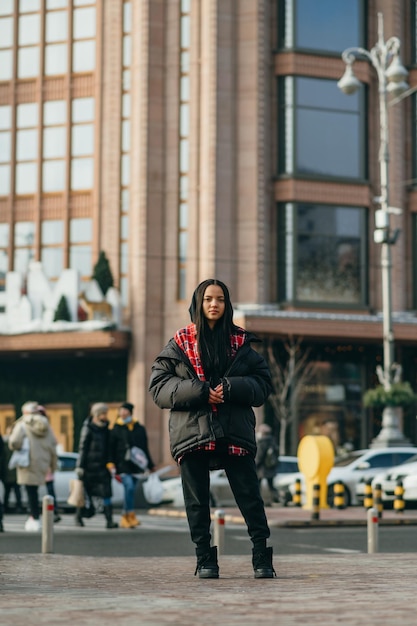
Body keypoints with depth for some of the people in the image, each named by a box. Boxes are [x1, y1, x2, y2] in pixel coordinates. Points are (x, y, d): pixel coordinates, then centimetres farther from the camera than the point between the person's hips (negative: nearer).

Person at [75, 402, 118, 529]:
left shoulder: (105, 428, 10)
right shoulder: (88, 428, -8)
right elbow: (82, 448, -9)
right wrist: (80, 466, -12)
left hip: (102, 466, 5)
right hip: (89, 466, -5)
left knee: (106, 492, -7)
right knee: (86, 492, 6)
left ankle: (109, 520, -11)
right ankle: (79, 515, 25)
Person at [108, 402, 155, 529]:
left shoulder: (140, 429, 13)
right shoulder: (116, 430, 4)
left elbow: (145, 448, 19)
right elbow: (111, 449, 3)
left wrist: (150, 465, 20)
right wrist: (111, 465, -6)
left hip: (135, 465, 4)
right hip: (122, 465, -4)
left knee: (130, 490, 6)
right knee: (129, 487, -19)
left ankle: (125, 518, 17)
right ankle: (131, 516, -14)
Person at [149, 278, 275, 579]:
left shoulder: (241, 343, 9)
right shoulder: (179, 343, 7)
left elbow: (263, 384, 7)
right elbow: (158, 386, 1)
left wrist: (233, 388, -12)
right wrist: (197, 391, -13)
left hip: (235, 432, 0)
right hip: (192, 430, 0)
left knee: (250, 497, -3)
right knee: (197, 501, 3)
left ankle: (262, 559, 4)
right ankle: (205, 560, 12)